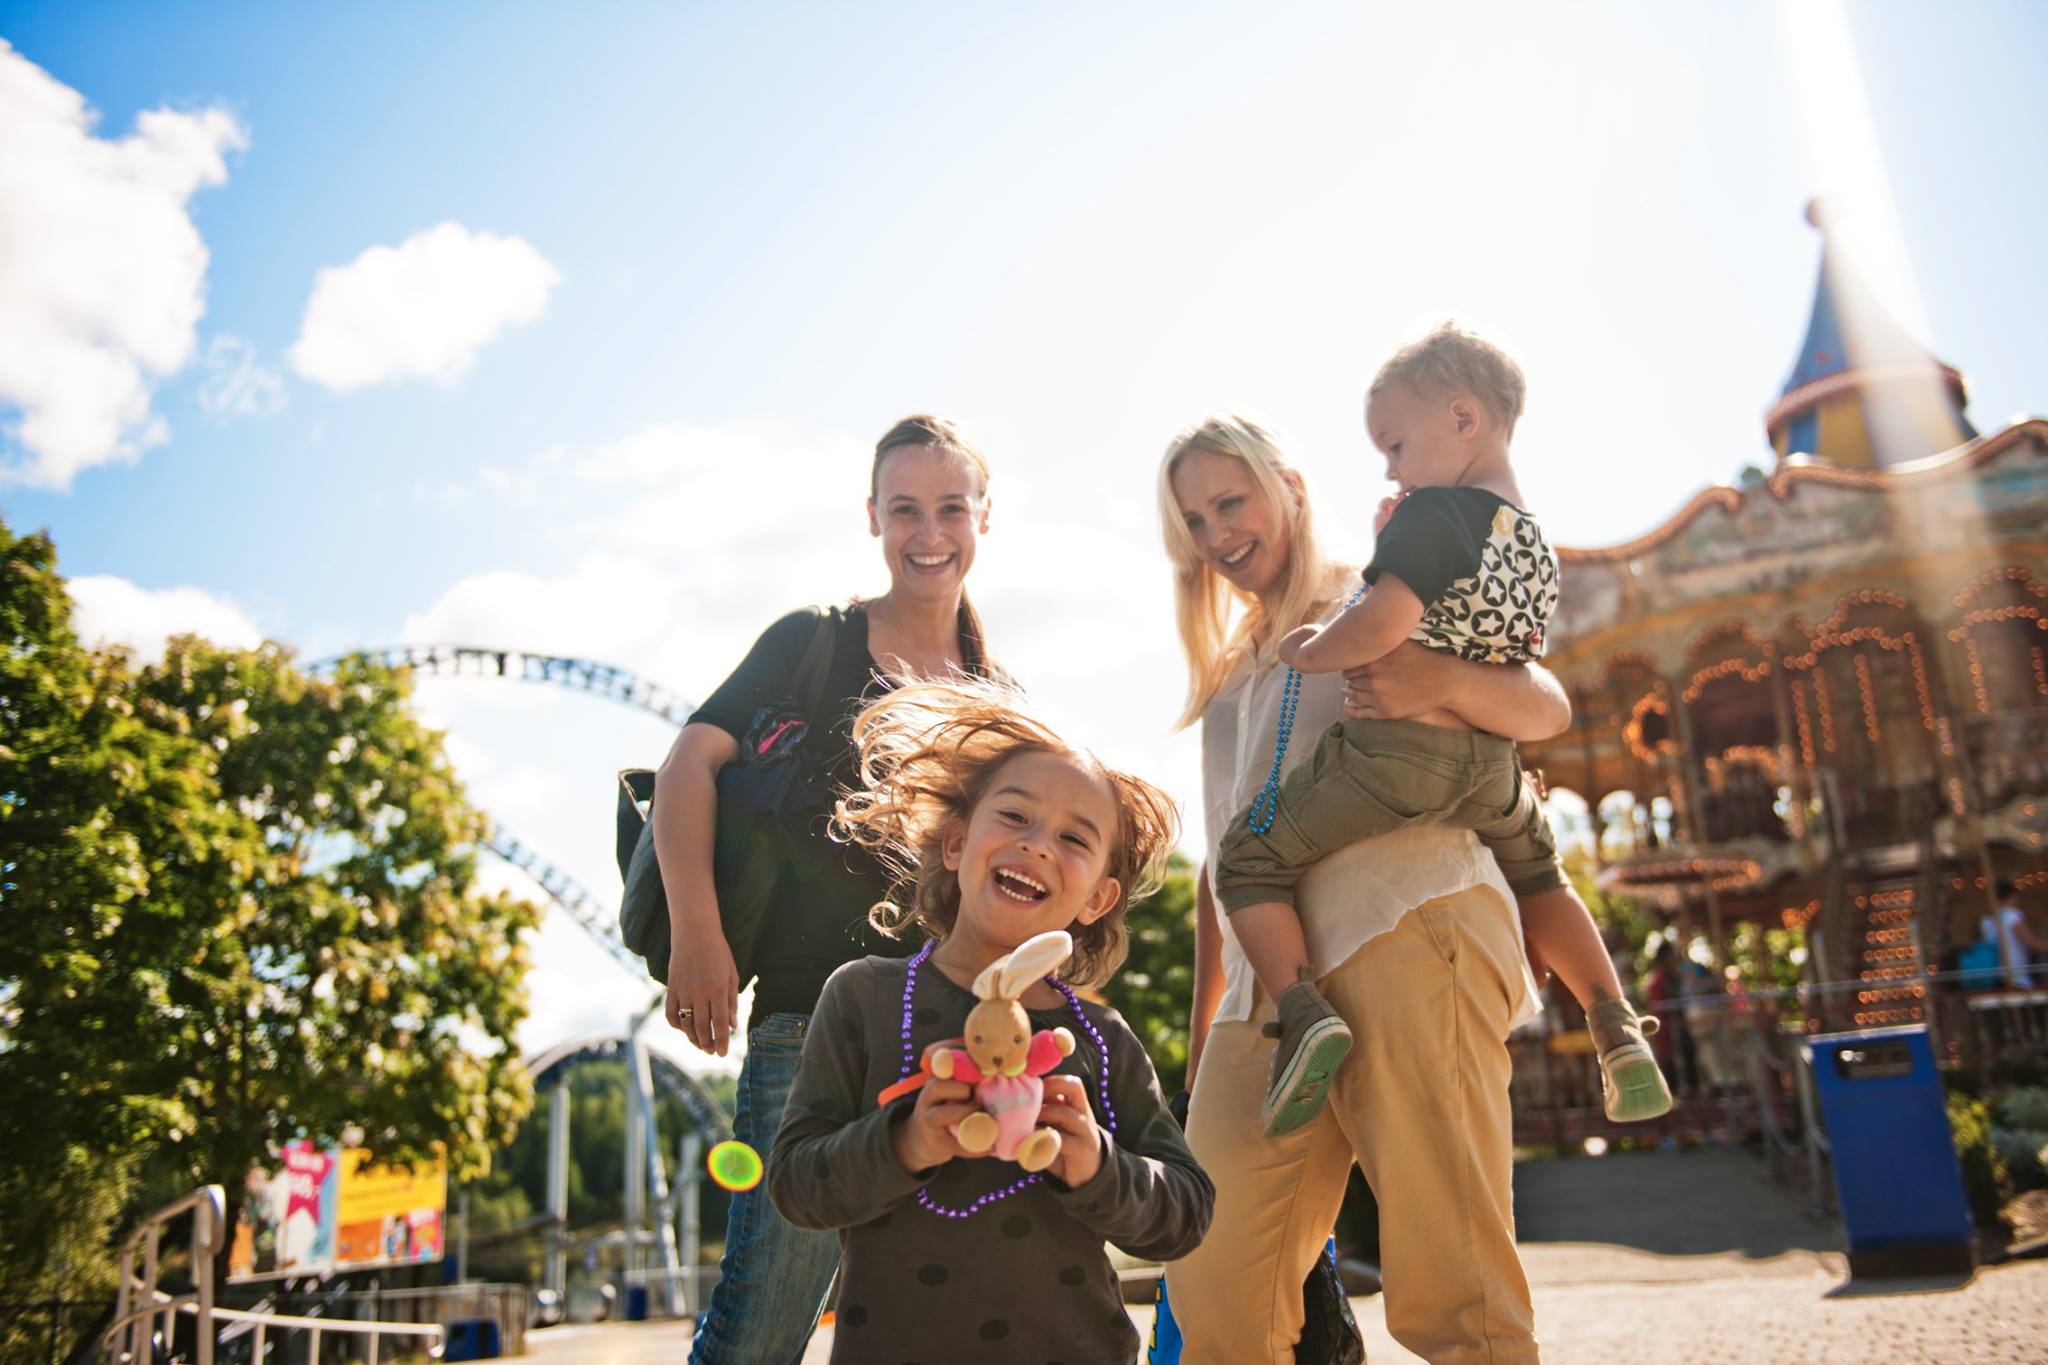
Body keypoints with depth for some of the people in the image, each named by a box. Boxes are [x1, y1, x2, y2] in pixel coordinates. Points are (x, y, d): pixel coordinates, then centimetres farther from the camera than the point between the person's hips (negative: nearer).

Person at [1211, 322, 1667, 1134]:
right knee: (1538, 878, 34)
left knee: (1249, 857, 2)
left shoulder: (1434, 513, -14)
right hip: (1492, 764, 8)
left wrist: (1307, 650, -8)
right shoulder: (1535, 544, 12)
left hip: (1395, 751, -8)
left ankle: (1304, 1013, -16)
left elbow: (1380, 627, -26)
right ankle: (1616, 1031, 28)